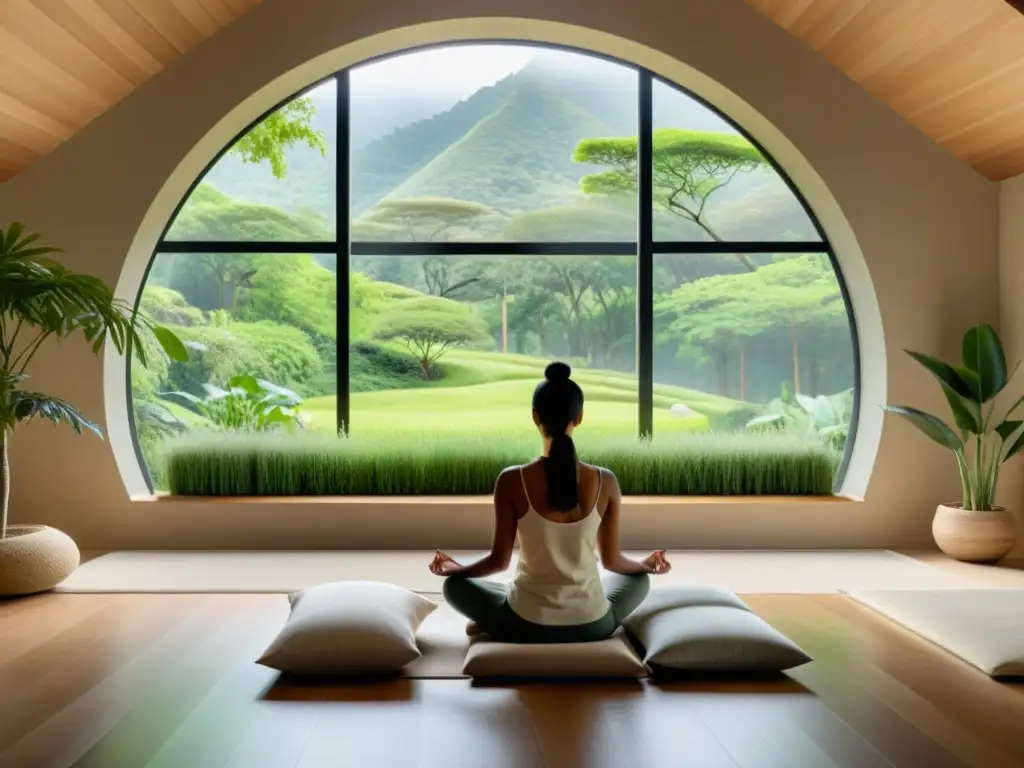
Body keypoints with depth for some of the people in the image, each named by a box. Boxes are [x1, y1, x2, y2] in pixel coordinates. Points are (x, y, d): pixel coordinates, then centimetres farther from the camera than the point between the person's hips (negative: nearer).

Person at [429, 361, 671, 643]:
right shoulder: (605, 482, -11)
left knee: (455, 585, 26)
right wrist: (647, 564, 22)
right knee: (639, 579, 33)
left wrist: (455, 568, 14)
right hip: (591, 626, 1)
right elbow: (612, 560, 0)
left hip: (527, 627, 0)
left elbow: (499, 560, -7)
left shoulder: (511, 481, -16)